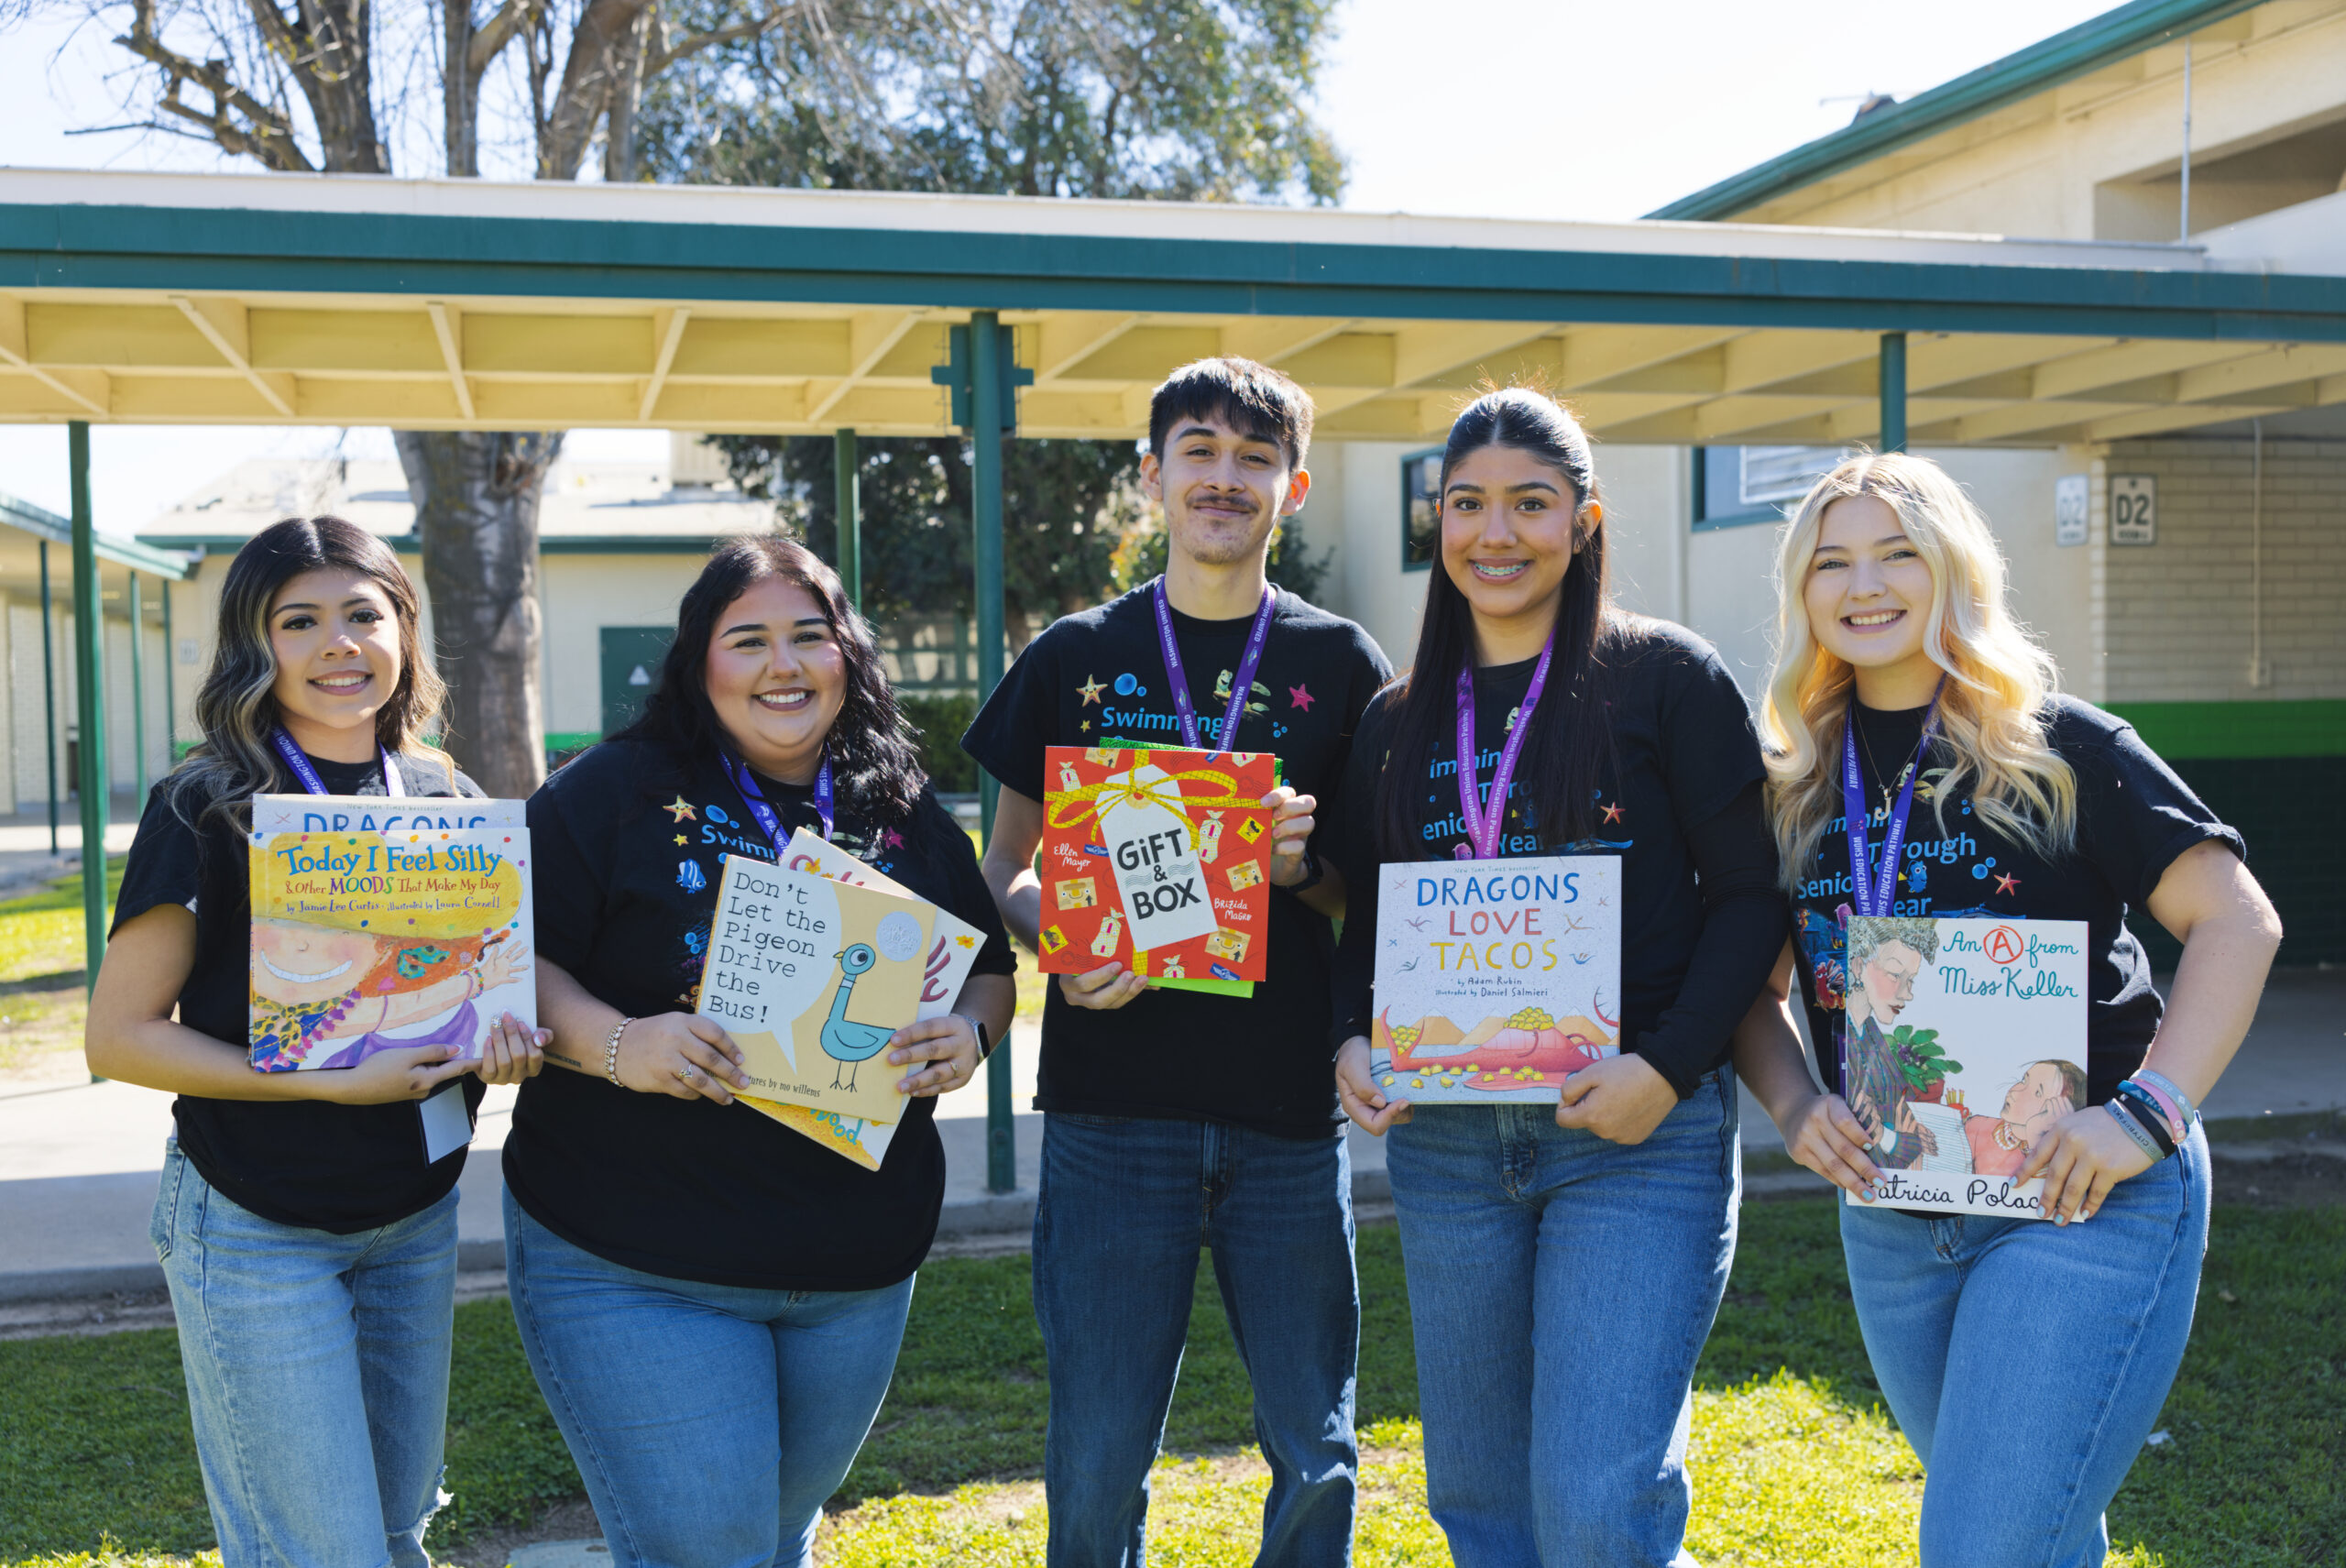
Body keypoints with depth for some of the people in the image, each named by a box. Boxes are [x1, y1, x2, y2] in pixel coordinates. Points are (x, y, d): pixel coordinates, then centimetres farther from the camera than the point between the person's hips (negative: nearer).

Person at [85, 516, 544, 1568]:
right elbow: (120, 1036, -13)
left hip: (416, 1215, 5)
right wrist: (334, 1083, -22)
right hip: (257, 1231, -5)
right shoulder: (206, 808, -12)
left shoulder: (444, 794, 2)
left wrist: (504, 1039, -8)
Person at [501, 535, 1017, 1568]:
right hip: (634, 1270, -4)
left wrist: (965, 1037, -10)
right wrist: (616, 1042, -25)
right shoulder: (616, 792, -6)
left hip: (858, 1272, 5)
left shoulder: (908, 818, 7)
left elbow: (990, 973, 12)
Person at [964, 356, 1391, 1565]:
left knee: (1315, 1452, 9)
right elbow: (1004, 868, 10)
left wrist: (1305, 867, -12)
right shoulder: (1075, 658, 7)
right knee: (1096, 1463, 6)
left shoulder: (1338, 663, 6)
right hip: (1112, 1107, 0)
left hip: (1289, 1108, 1)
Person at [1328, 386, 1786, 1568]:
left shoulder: (1664, 676, -2)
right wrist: (1352, 1043, -3)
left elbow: (1750, 893, -4)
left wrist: (1666, 1066, -16)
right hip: (1443, 1139, 5)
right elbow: (1365, 918, 16)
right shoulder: (1399, 718, 12)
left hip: (1639, 1135, -5)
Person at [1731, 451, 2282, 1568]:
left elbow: (2236, 920, -8)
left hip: (2085, 1205, -5)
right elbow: (1756, 986, 12)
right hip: (1889, 1217, 5)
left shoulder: (2058, 745, -7)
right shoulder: (1797, 784, 6)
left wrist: (2147, 1115, -17)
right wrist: (1795, 1104, -7)